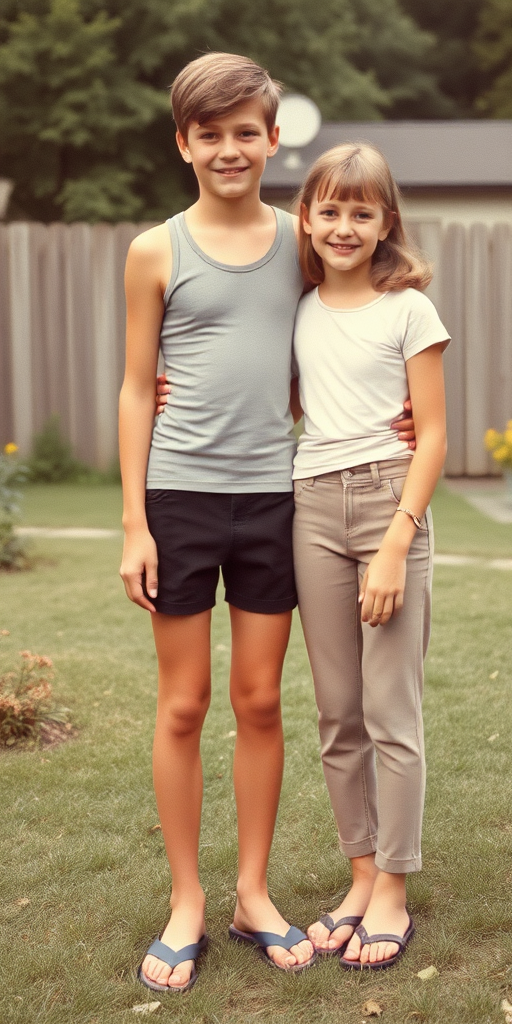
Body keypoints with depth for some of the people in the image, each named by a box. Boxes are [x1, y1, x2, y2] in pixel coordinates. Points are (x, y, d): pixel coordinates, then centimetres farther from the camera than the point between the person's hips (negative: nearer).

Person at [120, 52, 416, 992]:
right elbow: (138, 390, 3)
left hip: (272, 496, 2)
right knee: (183, 706, 5)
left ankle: (254, 894, 23)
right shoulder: (156, 253, 2)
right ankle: (186, 905, 19)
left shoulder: (298, 242, 8)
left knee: (260, 702, 9)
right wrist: (133, 523, -2)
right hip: (180, 496, -2)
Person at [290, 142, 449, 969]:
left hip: (389, 499, -4)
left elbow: (432, 436, -5)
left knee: (392, 711, -2)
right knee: (337, 714, 9)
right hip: (312, 507, 5)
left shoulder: (408, 309, -1)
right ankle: (362, 878, 22)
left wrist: (396, 545, -14)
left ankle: (392, 895, 11)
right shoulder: (299, 313, 12)